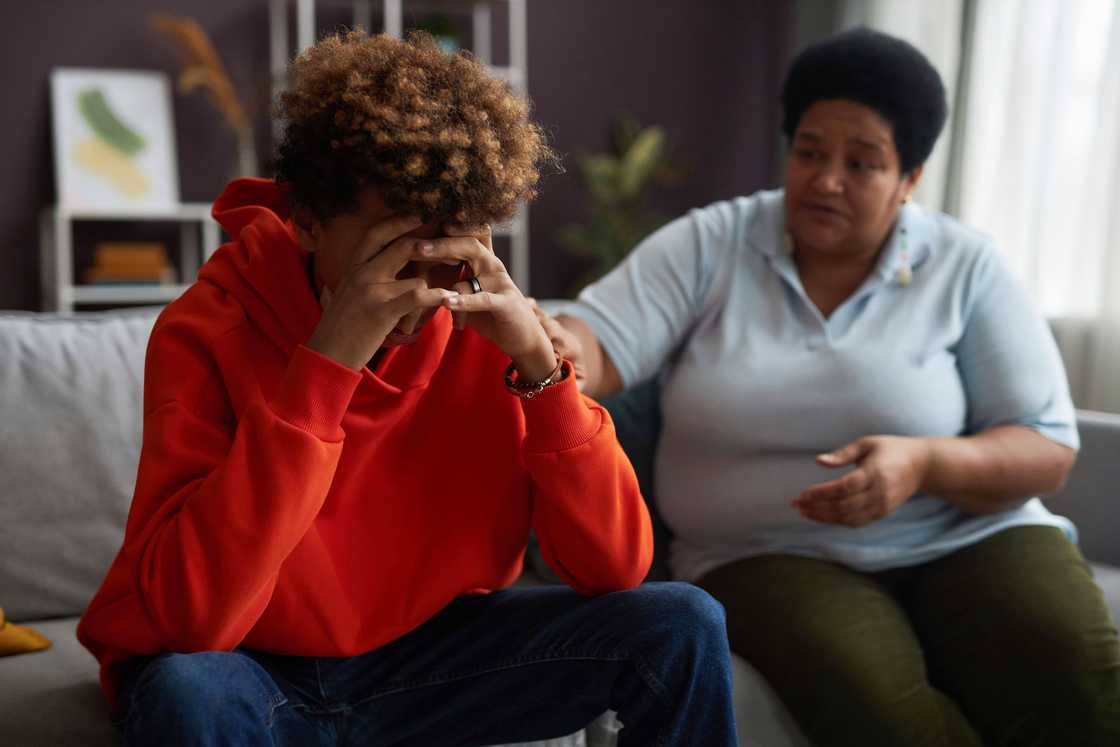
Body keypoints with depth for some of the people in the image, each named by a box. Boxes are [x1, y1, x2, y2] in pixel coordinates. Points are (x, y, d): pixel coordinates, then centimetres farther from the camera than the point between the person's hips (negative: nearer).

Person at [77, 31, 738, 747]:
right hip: (250, 669, -2)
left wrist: (539, 364, -28)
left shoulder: (483, 328, -12)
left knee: (680, 624, -13)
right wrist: (326, 365, -37)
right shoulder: (208, 332, -21)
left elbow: (616, 567, -16)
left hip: (430, 649, 3)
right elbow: (192, 616, -33)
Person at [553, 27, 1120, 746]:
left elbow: (1048, 449, -1)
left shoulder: (966, 267, 2)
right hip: (771, 556, -1)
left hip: (968, 538, 1)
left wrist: (924, 464, -21)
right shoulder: (709, 245, 1)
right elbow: (595, 346, -11)